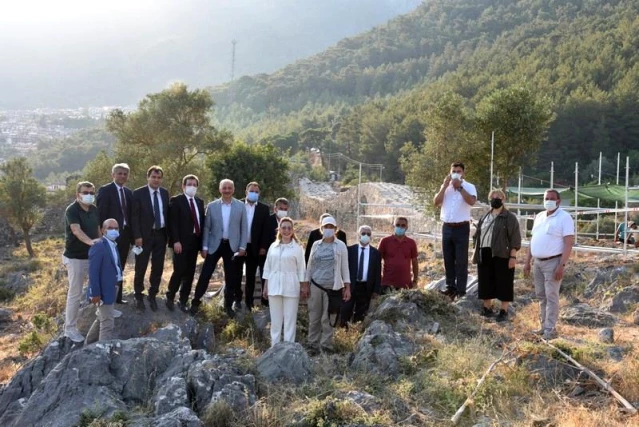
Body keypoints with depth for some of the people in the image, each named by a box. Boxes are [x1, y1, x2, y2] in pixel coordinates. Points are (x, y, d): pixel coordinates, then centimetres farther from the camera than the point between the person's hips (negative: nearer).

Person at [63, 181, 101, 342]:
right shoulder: (72, 210, -18)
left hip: (93, 255, 7)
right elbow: (76, 230, -34)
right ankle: (70, 328, 11)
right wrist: (90, 241, -50)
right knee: (75, 293, -1)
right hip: (75, 257, -7)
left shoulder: (94, 210, 5)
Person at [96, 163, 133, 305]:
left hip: (125, 234, 6)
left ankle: (118, 296, 21)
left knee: (120, 268, 13)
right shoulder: (105, 190, -6)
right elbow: (101, 214, -11)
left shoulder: (129, 192, 12)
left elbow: (130, 214, 12)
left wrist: (132, 235, 7)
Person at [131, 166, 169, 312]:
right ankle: (139, 297, 19)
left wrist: (168, 234, 6)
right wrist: (137, 236, -15)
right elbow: (134, 216, -9)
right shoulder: (138, 193, -7)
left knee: (158, 268, 9)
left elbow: (167, 213, 11)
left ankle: (152, 296, 22)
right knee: (141, 268, 5)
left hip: (161, 235, 4)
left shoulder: (165, 193, 8)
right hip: (144, 235, -4)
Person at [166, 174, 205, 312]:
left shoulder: (199, 202, 15)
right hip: (181, 242, -5)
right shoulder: (176, 200, -2)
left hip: (195, 242, 5)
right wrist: (176, 241, -18)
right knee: (179, 271, -7)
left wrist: (202, 242, 7)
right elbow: (173, 222, -10)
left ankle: (183, 301, 16)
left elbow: (201, 222, 14)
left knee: (190, 273, 7)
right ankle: (170, 298, 12)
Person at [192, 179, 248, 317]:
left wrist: (242, 247, -5)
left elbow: (244, 228, 1)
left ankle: (228, 305, 21)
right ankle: (196, 301, 13)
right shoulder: (212, 206, 1)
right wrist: (204, 247, -3)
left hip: (232, 246, 0)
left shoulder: (240, 206, 0)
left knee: (231, 277, 8)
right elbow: (206, 228, 2)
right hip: (214, 245, 0)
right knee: (205, 274, -1)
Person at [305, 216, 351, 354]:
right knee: (314, 317, 5)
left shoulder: (340, 245, 2)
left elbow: (345, 267, 2)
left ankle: (326, 346, 9)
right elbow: (310, 265, 12)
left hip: (332, 287, -2)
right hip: (315, 286, 2)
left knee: (327, 318, 1)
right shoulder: (316, 245, 8)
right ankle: (313, 345, 13)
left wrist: (347, 287, -2)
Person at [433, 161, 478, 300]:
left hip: (461, 228, -4)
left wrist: (459, 187, -19)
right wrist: (445, 186, -8)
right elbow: (436, 202, -2)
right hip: (447, 227, 4)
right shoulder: (445, 187, 10)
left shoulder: (469, 187, -2)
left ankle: (461, 290, 1)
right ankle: (450, 287, 20)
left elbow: (472, 201, -20)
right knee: (448, 260, 10)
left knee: (461, 261, -2)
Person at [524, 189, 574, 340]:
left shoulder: (564, 217, -9)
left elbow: (569, 243, -14)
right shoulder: (539, 216, 13)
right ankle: (544, 325, 20)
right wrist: (527, 261, 14)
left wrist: (562, 265, -20)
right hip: (537, 262, 7)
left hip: (553, 262, -7)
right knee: (541, 296, 11)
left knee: (551, 296, -4)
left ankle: (550, 329, 0)